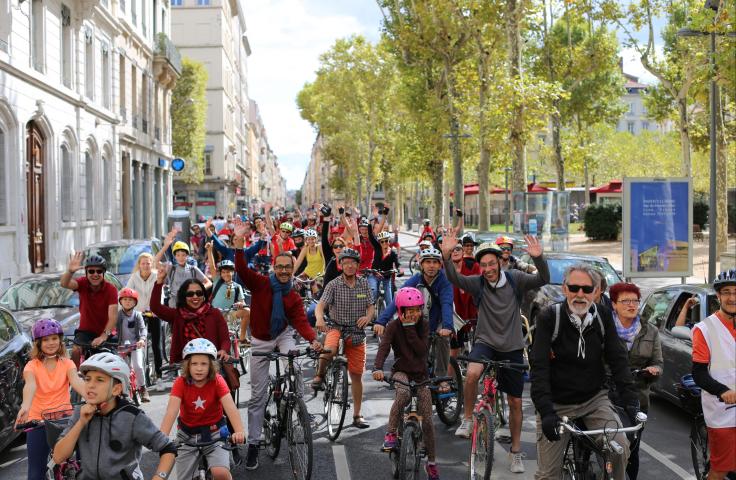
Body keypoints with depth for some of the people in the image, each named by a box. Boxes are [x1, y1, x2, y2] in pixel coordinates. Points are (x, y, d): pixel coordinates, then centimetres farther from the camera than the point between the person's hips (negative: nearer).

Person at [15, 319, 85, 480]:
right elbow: (30, 385, -24)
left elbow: (76, 381, -20)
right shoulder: (32, 366, -3)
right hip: (38, 422, 0)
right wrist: (25, 407, -45)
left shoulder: (67, 363, 0)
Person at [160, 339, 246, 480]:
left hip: (214, 432, -1)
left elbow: (230, 407, -29)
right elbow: (171, 411, -28)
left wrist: (239, 431, -47)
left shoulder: (217, 381, -16)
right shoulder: (180, 383, -15)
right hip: (187, 434, 2)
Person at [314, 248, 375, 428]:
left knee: (356, 375, 5)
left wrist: (367, 317, -16)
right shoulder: (333, 285, -7)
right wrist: (319, 318, -40)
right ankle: (320, 375, -5)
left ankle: (357, 416, 17)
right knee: (329, 350, -37)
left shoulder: (364, 283, 3)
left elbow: (371, 306, 7)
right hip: (337, 327, -3)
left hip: (357, 332, 3)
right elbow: (321, 305, -18)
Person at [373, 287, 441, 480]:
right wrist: (377, 368, -43)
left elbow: (422, 350, -18)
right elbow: (383, 347, -26)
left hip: (420, 374, 2)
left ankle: (432, 462, 16)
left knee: (427, 420, -1)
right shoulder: (394, 327, -10)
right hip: (401, 372, -2)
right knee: (404, 394, -39)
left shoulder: (423, 325, -5)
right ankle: (391, 433, -24)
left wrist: (409, 328, -23)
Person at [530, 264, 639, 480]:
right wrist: (545, 411, -29)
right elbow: (539, 367, -19)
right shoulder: (549, 317, -14)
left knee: (620, 447, -19)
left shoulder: (603, 317, -4)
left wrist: (630, 399, -18)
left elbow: (618, 359, -5)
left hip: (594, 399, 2)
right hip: (557, 403, -2)